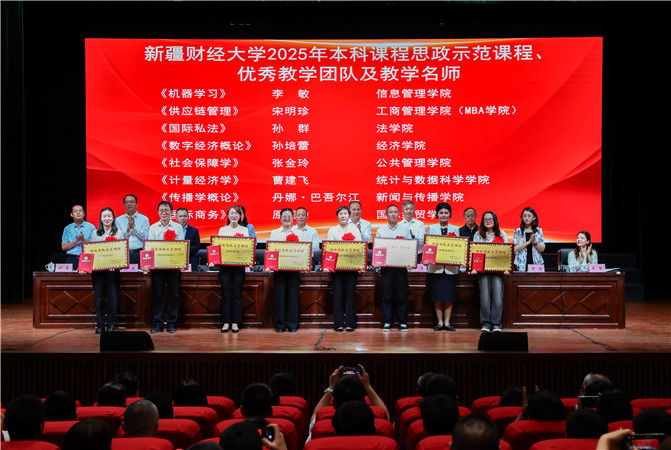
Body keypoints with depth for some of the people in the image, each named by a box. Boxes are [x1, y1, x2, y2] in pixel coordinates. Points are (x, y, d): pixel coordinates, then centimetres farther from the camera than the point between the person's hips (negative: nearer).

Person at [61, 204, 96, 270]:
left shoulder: (91, 227, 9)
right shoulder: (67, 229, 14)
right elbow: (63, 247, 6)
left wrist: (83, 240, -12)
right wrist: (76, 241, -6)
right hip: (71, 259, 1)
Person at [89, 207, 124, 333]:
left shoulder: (119, 233, 8)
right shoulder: (95, 234, 13)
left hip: (113, 269, -1)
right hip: (98, 269, 1)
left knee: (113, 297, -3)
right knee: (98, 297, 0)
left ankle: (111, 325, 6)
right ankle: (100, 325, 8)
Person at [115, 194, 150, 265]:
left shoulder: (144, 219, 10)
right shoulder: (118, 220, 15)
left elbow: (145, 237, -1)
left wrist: (134, 226, -6)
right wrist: (128, 229, -7)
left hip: (138, 253, -1)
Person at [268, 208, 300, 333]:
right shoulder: (275, 233, 12)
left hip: (294, 268, 0)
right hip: (279, 268, 0)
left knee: (293, 296, -1)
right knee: (280, 296, -2)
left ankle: (292, 325, 6)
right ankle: (280, 325, 5)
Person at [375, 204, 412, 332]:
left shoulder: (405, 229, 9)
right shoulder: (380, 231, 9)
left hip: (401, 266, 0)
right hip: (386, 266, 0)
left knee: (402, 296, 1)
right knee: (386, 296, 0)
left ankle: (403, 322, 9)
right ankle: (387, 322, 7)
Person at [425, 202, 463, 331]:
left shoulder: (455, 229, 12)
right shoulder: (431, 228, 10)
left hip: (450, 267, 0)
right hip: (435, 266, 0)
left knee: (449, 295, -1)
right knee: (437, 296, -1)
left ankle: (447, 322, 6)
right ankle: (439, 322, 7)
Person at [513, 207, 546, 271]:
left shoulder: (539, 231, 8)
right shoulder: (517, 231, 4)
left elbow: (542, 249, 3)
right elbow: (515, 249, -6)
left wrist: (534, 242, -14)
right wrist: (528, 242, -14)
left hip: (536, 263, 1)